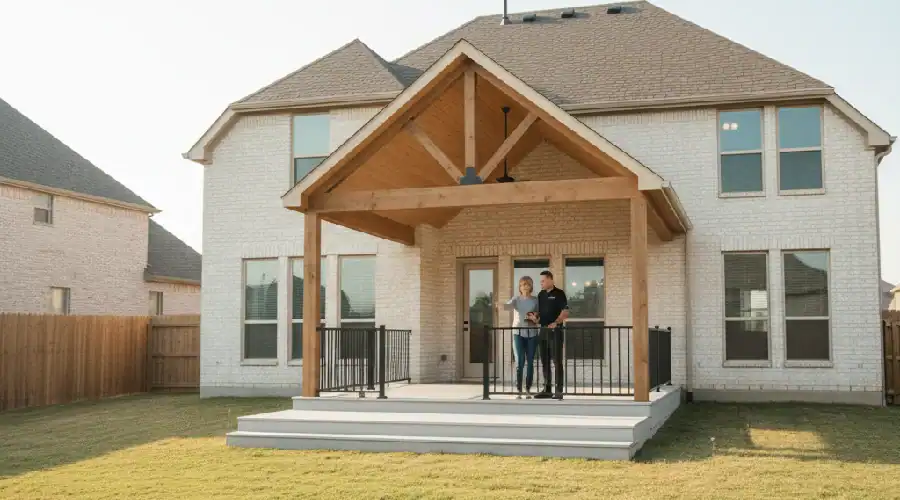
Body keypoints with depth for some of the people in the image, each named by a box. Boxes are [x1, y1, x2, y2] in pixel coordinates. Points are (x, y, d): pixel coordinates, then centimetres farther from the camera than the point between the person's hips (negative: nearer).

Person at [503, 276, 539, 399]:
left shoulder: (535, 300, 4)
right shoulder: (516, 299, 2)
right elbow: (508, 306, -18)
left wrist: (536, 317, -13)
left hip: (532, 334, 1)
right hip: (518, 333, -1)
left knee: (530, 362, 4)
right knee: (519, 362, -7)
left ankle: (528, 390, 14)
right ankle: (518, 391, -4)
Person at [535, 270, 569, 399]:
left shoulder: (559, 294, -4)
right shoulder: (541, 295, 14)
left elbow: (565, 312, -10)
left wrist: (556, 323, -22)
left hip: (555, 331, -6)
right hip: (543, 331, 6)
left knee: (557, 361, -6)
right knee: (545, 361, 7)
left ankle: (559, 390, -4)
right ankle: (547, 390, 13)